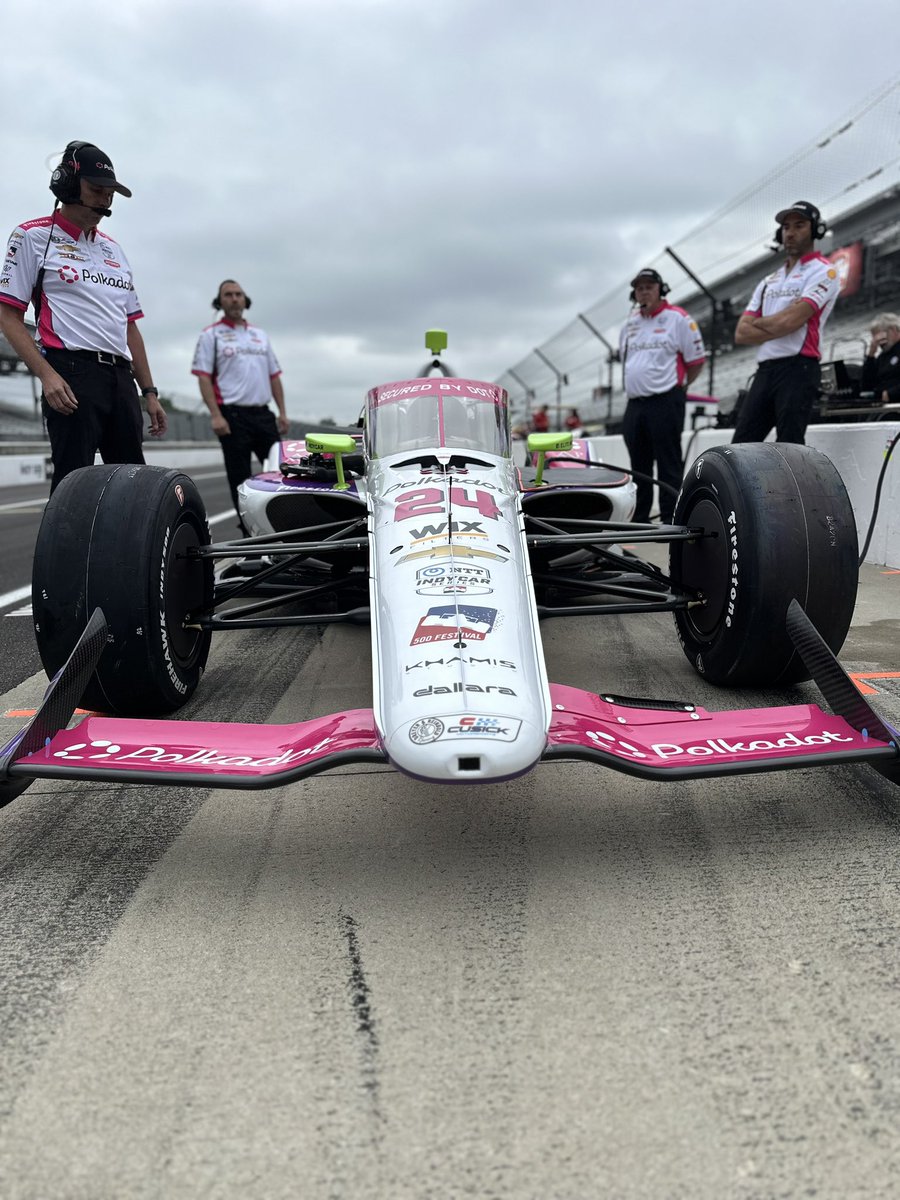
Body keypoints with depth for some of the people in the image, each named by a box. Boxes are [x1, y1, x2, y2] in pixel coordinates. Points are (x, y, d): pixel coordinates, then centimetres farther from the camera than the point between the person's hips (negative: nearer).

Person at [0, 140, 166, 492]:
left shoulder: (112, 249, 24)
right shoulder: (33, 236, 6)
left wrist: (149, 392, 15)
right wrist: (46, 375, -15)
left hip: (121, 378, 6)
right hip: (71, 375, -6)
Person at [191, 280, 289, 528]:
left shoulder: (260, 334, 18)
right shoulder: (211, 335, 4)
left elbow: (274, 375, 19)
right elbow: (204, 377, -4)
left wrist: (282, 411, 8)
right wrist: (215, 415, -15)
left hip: (263, 414, 5)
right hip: (233, 416, -4)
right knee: (240, 479, -1)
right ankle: (250, 532, 6)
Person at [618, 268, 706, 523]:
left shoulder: (678, 318, -2)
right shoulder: (629, 325, 16)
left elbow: (696, 360, 0)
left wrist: (676, 387, 7)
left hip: (666, 403, -6)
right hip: (634, 404, 6)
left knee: (668, 464, -5)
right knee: (638, 466, 11)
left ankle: (670, 520, -2)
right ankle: (638, 519, 20)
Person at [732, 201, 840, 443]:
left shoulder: (823, 271, 2)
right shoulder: (768, 282, 23)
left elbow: (790, 320, -13)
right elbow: (741, 334, 10)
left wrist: (758, 322, 4)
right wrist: (777, 325, -4)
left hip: (798, 369, -7)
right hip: (764, 371, 7)